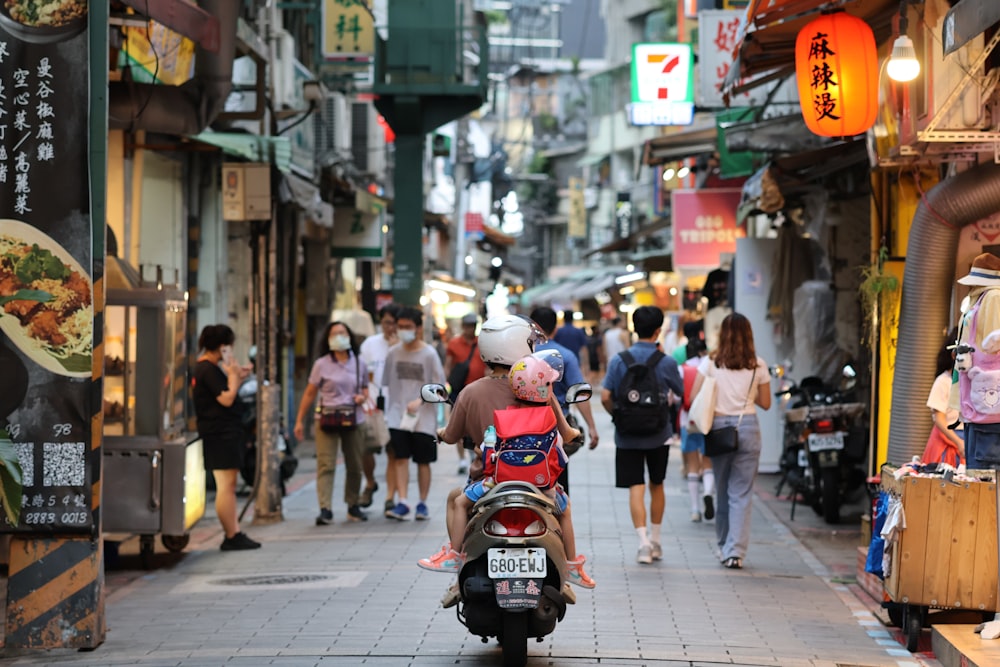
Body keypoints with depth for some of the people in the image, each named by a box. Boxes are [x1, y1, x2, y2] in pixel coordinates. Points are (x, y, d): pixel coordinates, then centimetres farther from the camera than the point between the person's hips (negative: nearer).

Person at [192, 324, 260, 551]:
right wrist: (233, 375, -7)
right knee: (226, 485, -9)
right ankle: (232, 536, -8)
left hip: (224, 433, 11)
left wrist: (237, 377, 15)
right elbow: (226, 399, -20)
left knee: (228, 486, 12)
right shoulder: (209, 369, -15)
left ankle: (235, 534, 16)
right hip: (221, 433, -11)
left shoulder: (205, 368, 17)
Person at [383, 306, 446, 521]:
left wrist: (420, 400, -21)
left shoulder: (429, 354, -5)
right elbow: (388, 382, 13)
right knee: (401, 459, -8)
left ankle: (422, 504, 15)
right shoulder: (393, 353, 5)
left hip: (423, 418, -2)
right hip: (398, 415, 2)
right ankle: (402, 503, -10)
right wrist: (388, 409, 7)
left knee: (423, 461, 5)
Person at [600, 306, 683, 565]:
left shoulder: (618, 360, -6)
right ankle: (655, 542, 24)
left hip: (627, 436, -1)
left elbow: (606, 397, -9)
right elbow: (682, 393, 6)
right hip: (658, 434, 1)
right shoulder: (666, 362, -8)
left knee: (636, 487, -1)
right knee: (656, 485, 16)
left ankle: (643, 542, -15)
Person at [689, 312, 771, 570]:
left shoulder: (710, 363, -2)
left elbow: (694, 397, -6)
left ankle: (724, 547, 22)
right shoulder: (758, 366, 0)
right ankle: (735, 551, -9)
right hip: (748, 427, 0)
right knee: (741, 493, 0)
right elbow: (765, 403, 7)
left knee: (722, 490, 14)